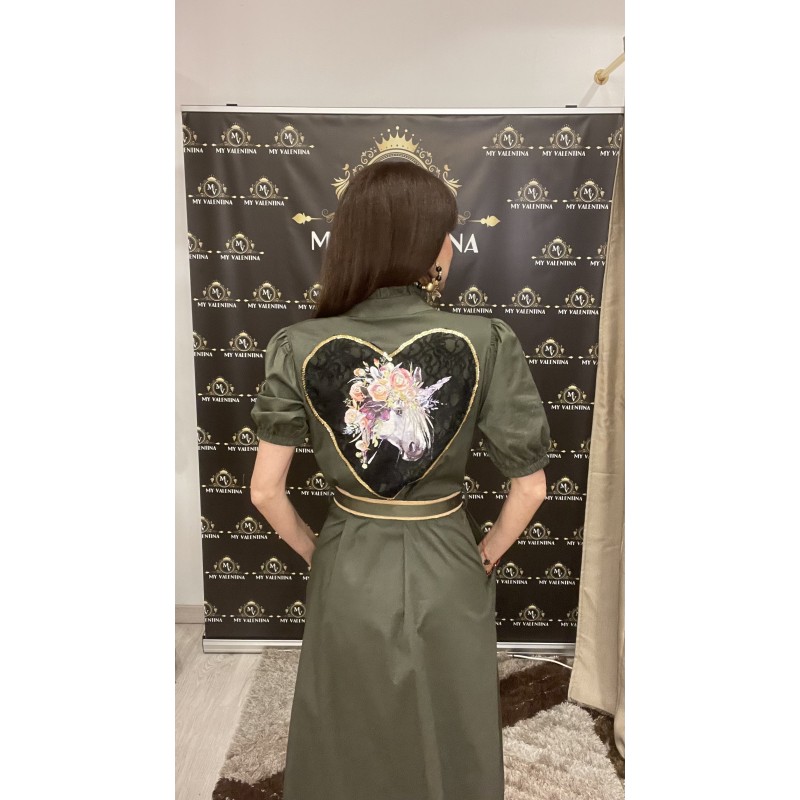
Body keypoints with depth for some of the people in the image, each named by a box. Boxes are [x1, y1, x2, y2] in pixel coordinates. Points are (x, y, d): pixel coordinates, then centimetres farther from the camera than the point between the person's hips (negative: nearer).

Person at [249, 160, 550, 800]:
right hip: (447, 577, 0)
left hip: (347, 574, 1)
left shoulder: (301, 348, -14)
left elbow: (266, 492, -9)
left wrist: (315, 551, 8)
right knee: (448, 745, 29)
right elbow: (530, 487, -11)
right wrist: (487, 554, 5)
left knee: (349, 749, 29)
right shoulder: (487, 342, -17)